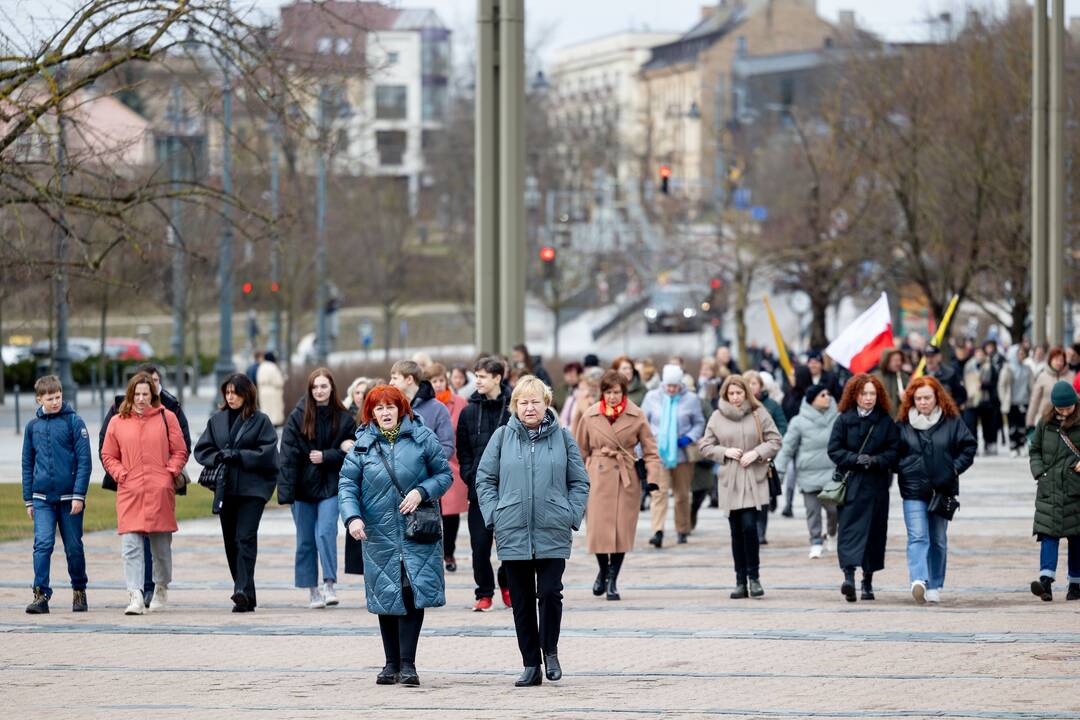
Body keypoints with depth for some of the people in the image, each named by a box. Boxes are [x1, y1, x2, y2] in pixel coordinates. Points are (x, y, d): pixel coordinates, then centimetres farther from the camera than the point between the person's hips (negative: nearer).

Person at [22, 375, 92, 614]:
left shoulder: (74, 422, -2)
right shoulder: (33, 426, 8)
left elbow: (84, 460, -5)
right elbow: (27, 464, 14)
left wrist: (79, 495, -11)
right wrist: (28, 500, 11)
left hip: (69, 497, -2)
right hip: (42, 499, 2)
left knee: (74, 547, 7)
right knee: (43, 544, -12)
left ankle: (79, 591, 24)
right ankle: (41, 594, -12)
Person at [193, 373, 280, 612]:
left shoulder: (260, 420, 0)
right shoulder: (217, 420, 13)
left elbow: (267, 453, -7)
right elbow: (201, 449, 11)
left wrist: (238, 455, -14)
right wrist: (218, 457, -8)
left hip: (252, 489, -5)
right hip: (225, 489, 5)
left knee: (245, 538, -17)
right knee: (231, 542, 7)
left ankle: (244, 591, -25)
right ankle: (245, 597, 14)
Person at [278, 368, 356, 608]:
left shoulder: (343, 418, 1)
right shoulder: (298, 416, -2)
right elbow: (288, 453, -6)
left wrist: (325, 456, -13)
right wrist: (286, 489, -12)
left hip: (330, 485, -1)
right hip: (303, 485, 1)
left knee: (325, 533, -17)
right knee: (305, 540, 5)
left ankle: (330, 584, -11)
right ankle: (312, 590, 13)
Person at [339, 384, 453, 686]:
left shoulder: (422, 437, 0)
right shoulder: (363, 444, 4)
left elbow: (445, 474, 5)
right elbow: (348, 484, 3)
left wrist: (421, 492, -12)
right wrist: (352, 517, -13)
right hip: (378, 534, 2)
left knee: (412, 595, -9)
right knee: (386, 598, 6)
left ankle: (407, 664, -5)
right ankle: (391, 664, 17)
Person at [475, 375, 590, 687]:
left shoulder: (562, 437, 5)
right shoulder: (502, 437, 5)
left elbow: (580, 482, 9)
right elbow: (484, 479, 9)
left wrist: (571, 516, -2)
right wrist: (494, 516, -1)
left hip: (553, 533, -1)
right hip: (513, 533, 1)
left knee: (550, 593, -11)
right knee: (522, 601, 5)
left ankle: (550, 651, 12)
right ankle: (530, 665, 12)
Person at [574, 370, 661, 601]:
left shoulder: (636, 416, 0)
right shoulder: (590, 416, 2)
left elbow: (650, 450, 2)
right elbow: (580, 450, 10)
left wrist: (653, 477, -9)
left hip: (626, 478, 0)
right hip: (598, 476, 0)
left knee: (622, 529, -1)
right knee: (598, 528, -3)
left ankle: (612, 580, 12)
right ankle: (603, 571, 25)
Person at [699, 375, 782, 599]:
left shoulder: (759, 414, 3)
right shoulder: (717, 417, 7)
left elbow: (775, 441, 5)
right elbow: (706, 446, 10)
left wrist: (757, 453, -10)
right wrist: (725, 452, -6)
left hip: (754, 480, -2)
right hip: (730, 481, 2)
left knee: (749, 526, -14)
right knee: (736, 532, 4)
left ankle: (753, 577, -1)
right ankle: (741, 582, 8)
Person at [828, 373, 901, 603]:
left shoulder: (885, 421, 5)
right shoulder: (844, 420, 2)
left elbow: (894, 450, 3)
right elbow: (834, 450, 0)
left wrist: (877, 461, -15)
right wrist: (856, 459, -15)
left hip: (876, 484, 2)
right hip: (850, 483, -2)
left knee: (875, 531, 4)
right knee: (850, 530, -11)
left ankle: (868, 582, 14)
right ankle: (849, 577, -20)